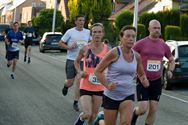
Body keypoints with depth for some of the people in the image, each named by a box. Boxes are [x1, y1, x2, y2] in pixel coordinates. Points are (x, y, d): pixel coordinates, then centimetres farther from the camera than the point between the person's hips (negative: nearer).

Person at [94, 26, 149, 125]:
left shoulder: (136, 56, 1)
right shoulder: (114, 53, -12)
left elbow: (141, 74, 19)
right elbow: (98, 71, -8)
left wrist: (144, 80, -3)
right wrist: (107, 85, -20)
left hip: (128, 95, 3)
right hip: (111, 95, -2)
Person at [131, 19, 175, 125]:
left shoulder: (164, 46, 5)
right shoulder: (141, 43, -7)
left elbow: (172, 60, 20)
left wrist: (170, 71, 2)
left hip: (157, 81, 4)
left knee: (153, 110, 2)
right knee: (143, 109, -10)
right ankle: (134, 114, 25)